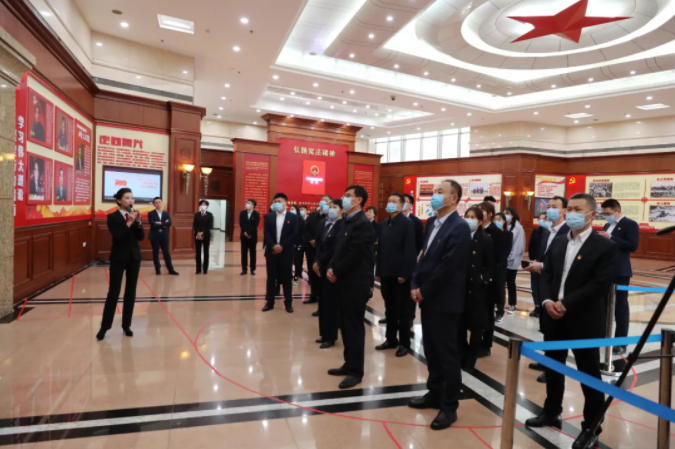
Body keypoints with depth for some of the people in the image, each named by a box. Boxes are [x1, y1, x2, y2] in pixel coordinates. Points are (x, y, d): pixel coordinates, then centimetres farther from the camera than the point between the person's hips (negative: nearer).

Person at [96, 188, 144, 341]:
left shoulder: (134, 215, 6)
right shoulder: (113, 217, -7)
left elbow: (141, 237, -1)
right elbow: (117, 237, -19)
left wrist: (138, 221, -14)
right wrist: (129, 222, -24)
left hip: (134, 257, 4)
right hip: (118, 258, -4)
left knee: (131, 292, 8)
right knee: (113, 292, -3)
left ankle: (126, 325, 18)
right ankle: (104, 327, 9)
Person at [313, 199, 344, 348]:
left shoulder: (342, 226, -15)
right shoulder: (323, 223, 10)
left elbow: (335, 249, -18)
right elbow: (319, 245, 8)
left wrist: (319, 262, -10)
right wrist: (317, 262, -5)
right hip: (322, 267, 8)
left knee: (331, 301, 1)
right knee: (323, 301, 13)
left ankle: (330, 336, 13)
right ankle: (324, 333, 25)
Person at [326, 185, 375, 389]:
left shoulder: (363, 224, -15)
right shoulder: (347, 221, 14)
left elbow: (353, 255, -20)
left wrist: (336, 272, -11)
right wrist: (331, 268, -1)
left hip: (356, 282, -9)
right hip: (344, 280, 9)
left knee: (354, 325, -1)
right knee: (345, 324, 15)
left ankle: (356, 371, 11)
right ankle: (349, 364, 27)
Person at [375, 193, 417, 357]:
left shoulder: (407, 223, -9)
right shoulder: (384, 224, 10)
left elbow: (409, 251, -14)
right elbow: (381, 248, 11)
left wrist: (404, 273, -17)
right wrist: (378, 271, 8)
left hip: (400, 274, -6)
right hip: (386, 273, 6)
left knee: (402, 310, 5)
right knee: (389, 308, 14)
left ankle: (404, 343, 16)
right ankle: (391, 339, 26)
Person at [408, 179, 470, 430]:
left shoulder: (459, 228, -15)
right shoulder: (432, 223, 12)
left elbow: (448, 267, -20)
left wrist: (424, 291, -13)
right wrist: (416, 285, 2)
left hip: (445, 301, -8)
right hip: (428, 298, 8)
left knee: (447, 354, 3)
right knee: (431, 351, 18)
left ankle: (450, 406, 17)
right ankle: (435, 394, 34)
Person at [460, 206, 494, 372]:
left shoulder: (486, 240, -2)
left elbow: (490, 267, -2)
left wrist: (482, 280, -15)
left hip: (477, 289, -2)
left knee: (476, 326, 7)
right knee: (459, 324, 8)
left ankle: (470, 361, 21)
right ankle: (461, 357, 25)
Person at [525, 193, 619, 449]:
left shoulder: (605, 247, -9)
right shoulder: (558, 242, 10)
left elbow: (600, 284, -17)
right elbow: (546, 274, 7)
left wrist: (565, 304, -20)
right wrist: (547, 301, -10)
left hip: (584, 321, -6)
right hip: (554, 318, 6)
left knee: (589, 375, 9)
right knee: (553, 368, 18)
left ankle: (592, 427, 26)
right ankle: (552, 413, 36)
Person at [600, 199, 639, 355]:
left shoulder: (630, 224, -8)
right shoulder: (608, 226, 16)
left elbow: (633, 246, -18)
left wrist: (611, 238, -21)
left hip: (620, 272, -7)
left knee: (620, 306, 0)